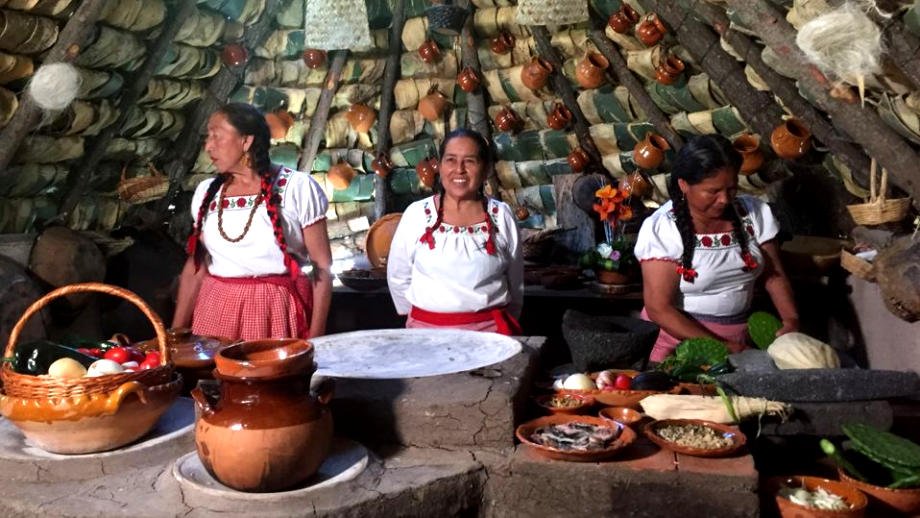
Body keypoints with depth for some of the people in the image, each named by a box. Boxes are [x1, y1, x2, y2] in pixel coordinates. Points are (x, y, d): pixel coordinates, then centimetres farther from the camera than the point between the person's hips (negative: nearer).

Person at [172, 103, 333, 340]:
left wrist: (315, 338, -10)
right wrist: (176, 331, 5)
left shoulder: (297, 188, -6)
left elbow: (322, 266, -6)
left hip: (280, 311, -3)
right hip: (216, 312, 4)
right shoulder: (207, 192, 7)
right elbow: (195, 267, 11)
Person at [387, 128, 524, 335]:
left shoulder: (501, 216, 1)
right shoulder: (416, 214, -1)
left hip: (490, 329, 1)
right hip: (427, 329, 0)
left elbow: (515, 281, 12)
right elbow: (398, 278, 8)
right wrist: (421, 318, 11)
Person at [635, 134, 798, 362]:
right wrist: (719, 347, -21)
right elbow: (659, 309, -16)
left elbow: (773, 275, 9)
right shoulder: (660, 228, -14)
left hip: (741, 337, 4)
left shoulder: (753, 213, 0)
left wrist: (791, 321, -8)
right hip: (679, 334, -4)